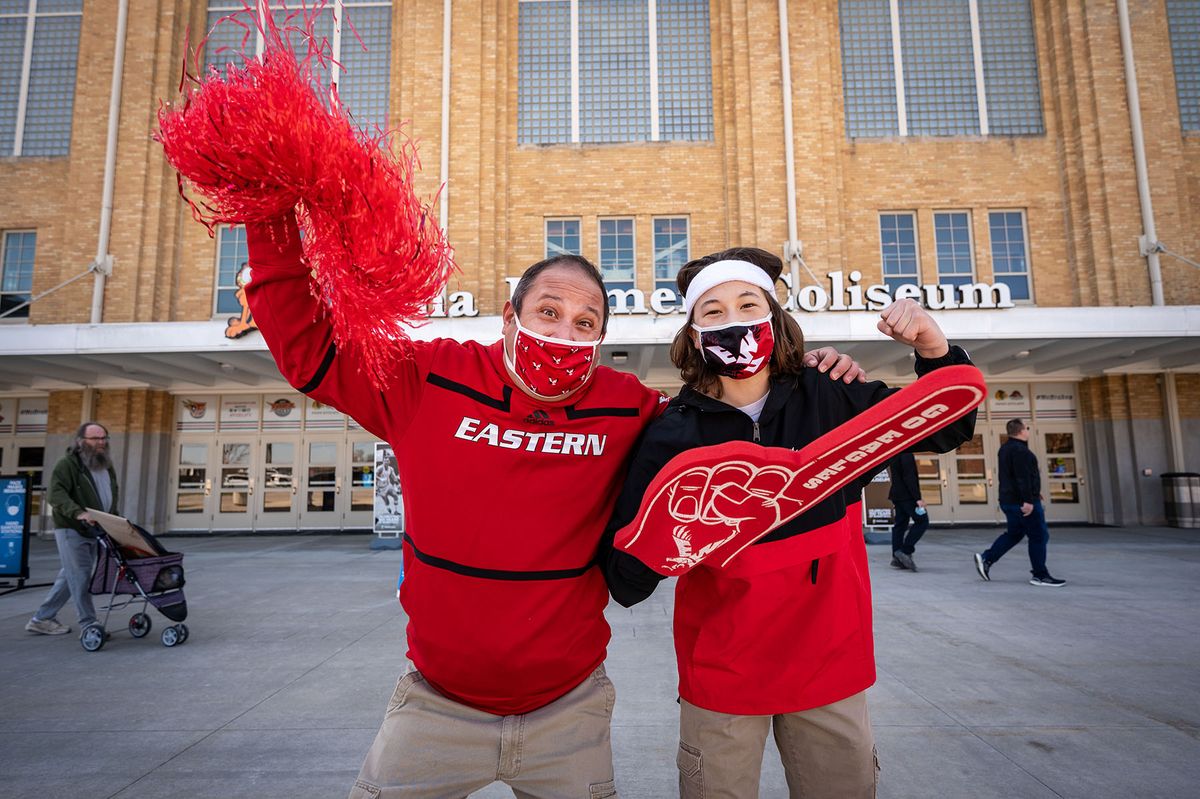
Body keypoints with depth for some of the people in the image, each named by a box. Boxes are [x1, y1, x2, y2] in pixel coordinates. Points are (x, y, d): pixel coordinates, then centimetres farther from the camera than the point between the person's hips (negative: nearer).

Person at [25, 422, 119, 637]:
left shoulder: (106, 465, 15)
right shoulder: (67, 464, -9)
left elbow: (114, 494, 25)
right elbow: (56, 494, -20)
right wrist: (78, 513, -35)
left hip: (93, 531, 8)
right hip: (71, 530, -7)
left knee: (69, 577, 13)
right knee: (80, 577, -7)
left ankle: (42, 619, 24)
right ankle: (89, 624, -3)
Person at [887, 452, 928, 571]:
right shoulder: (906, 453, -16)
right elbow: (909, 476, -21)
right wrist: (918, 498, -20)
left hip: (897, 494, 9)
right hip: (907, 495, -9)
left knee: (900, 524, 9)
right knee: (922, 521, -2)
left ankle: (897, 559, 9)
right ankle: (905, 551, -7)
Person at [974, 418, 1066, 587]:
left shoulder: (1006, 448, 15)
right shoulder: (1019, 450, -18)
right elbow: (1023, 477, -25)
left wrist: (1033, 491, 28)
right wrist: (1028, 500, -26)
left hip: (1009, 499, 10)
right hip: (1023, 501, -10)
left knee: (1014, 533, 17)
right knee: (1039, 536, -1)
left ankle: (986, 558, 10)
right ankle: (1040, 575, 5)